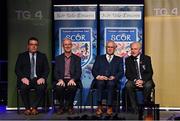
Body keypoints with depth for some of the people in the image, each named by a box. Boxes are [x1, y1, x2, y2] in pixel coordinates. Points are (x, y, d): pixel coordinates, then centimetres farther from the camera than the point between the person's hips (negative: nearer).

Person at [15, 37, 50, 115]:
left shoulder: (42, 56, 14)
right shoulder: (21, 56, 12)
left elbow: (47, 69, 7)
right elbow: (17, 69, 4)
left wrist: (43, 78, -14)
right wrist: (23, 78, -16)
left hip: (38, 79, 0)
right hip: (26, 79, 0)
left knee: (42, 88, -33)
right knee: (23, 87, -34)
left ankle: (33, 107, -16)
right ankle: (27, 108, -14)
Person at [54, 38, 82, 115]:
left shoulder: (77, 58, 11)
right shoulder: (58, 58, 14)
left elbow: (78, 72, 1)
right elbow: (56, 72, 5)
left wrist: (72, 79, -19)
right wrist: (60, 80, -16)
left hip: (72, 80, -1)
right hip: (61, 80, 1)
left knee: (73, 87, -35)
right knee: (58, 87, -33)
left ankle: (70, 106, -9)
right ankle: (62, 106, -7)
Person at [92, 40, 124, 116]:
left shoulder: (119, 59, 22)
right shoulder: (99, 58, 23)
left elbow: (121, 72, 9)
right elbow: (94, 70, 11)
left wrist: (114, 77, -12)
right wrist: (98, 76, -11)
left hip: (112, 81, 0)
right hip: (100, 80, 1)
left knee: (110, 83, -36)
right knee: (100, 83, -35)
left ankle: (109, 107, -32)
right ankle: (99, 106, -30)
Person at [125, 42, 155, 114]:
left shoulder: (146, 58, 2)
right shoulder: (128, 60, 6)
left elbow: (150, 73, -5)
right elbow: (127, 74, 0)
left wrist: (142, 81, -23)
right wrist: (135, 80, -20)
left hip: (145, 81, -1)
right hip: (133, 81, 1)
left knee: (148, 85, -35)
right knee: (128, 85, -31)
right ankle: (135, 108, -25)